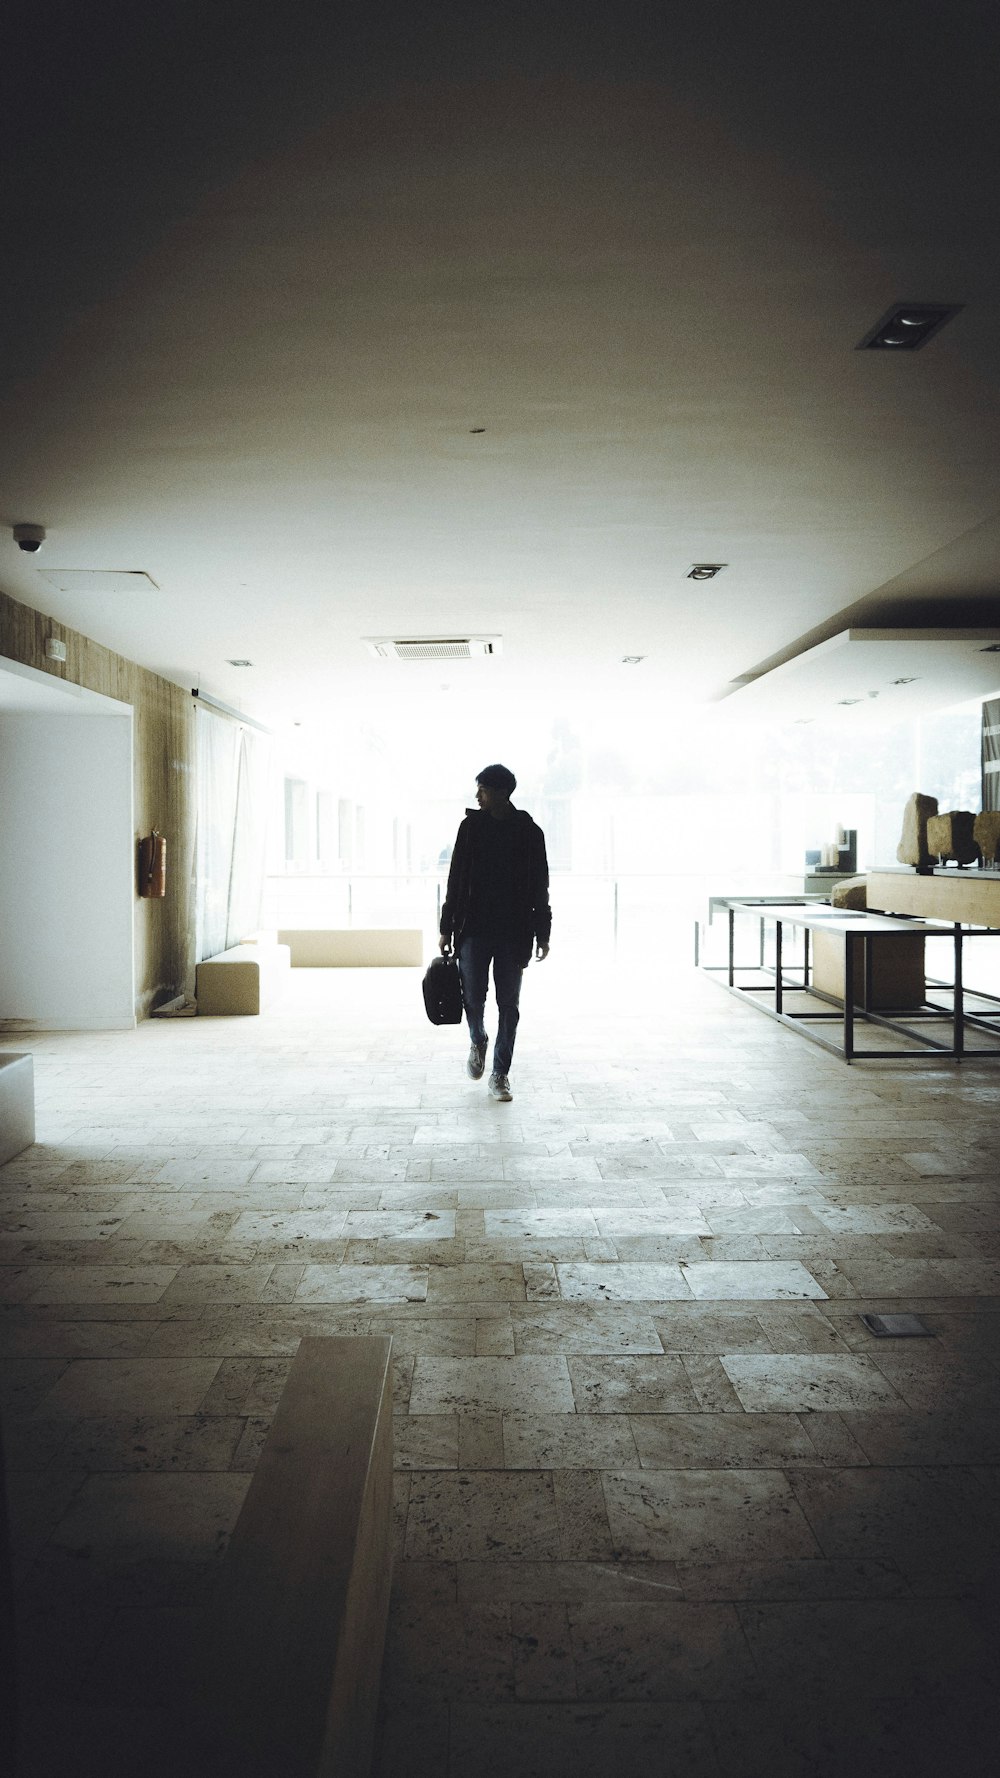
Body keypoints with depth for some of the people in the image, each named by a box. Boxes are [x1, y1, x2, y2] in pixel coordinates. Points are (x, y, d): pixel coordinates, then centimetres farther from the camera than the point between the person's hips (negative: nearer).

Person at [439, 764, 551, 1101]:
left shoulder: (529, 832, 0)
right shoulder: (471, 826, 3)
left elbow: (539, 887, 4)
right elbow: (456, 880, 6)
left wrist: (542, 934, 1)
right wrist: (447, 928, 4)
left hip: (513, 933, -1)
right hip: (474, 930, 1)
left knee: (508, 1005, 3)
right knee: (473, 997, -1)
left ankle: (500, 1074, 14)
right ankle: (478, 1042, 31)